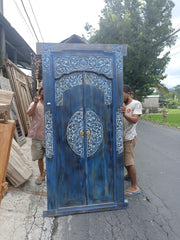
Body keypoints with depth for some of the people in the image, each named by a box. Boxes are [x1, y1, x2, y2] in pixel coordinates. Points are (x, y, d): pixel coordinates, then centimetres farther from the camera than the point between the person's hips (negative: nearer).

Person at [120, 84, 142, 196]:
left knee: (129, 162, -7)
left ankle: (135, 187, 3)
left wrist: (124, 114, -37)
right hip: (123, 136, 8)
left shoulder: (136, 104, -9)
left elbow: (134, 120, -22)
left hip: (129, 137, -8)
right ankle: (129, 175, 45)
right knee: (124, 159, 22)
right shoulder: (123, 105, 13)